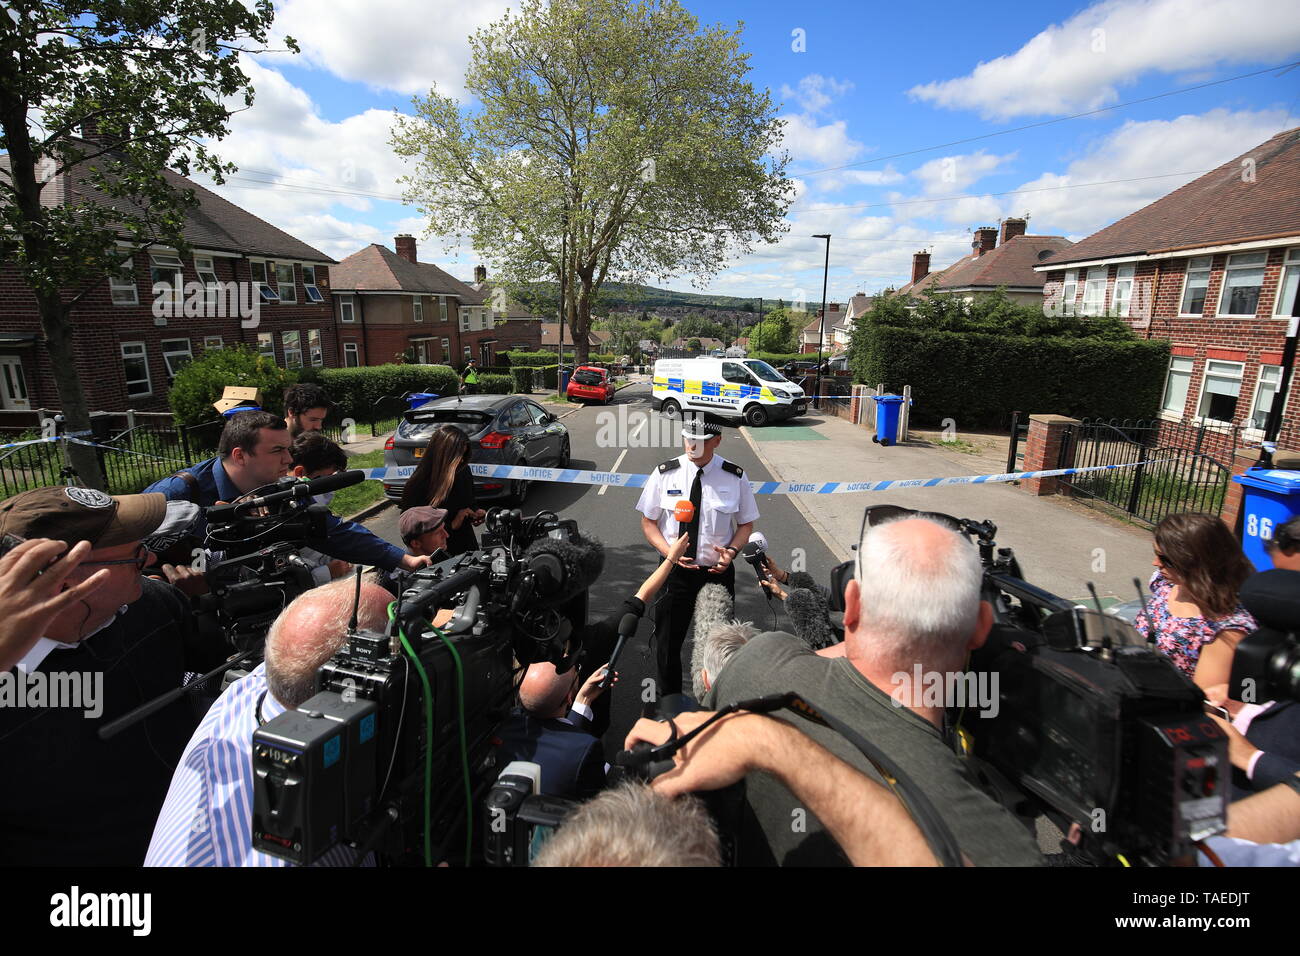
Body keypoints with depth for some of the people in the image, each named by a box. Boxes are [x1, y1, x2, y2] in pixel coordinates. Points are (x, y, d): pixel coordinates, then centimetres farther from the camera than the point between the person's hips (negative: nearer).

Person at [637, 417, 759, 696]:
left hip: (718, 571, 0)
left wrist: (732, 551, -15)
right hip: (674, 571, 0)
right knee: (668, 643, 12)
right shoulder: (665, 473, -6)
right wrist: (669, 551, -17)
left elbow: (746, 524, 4)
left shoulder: (735, 477, -6)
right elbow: (648, 522, 0)